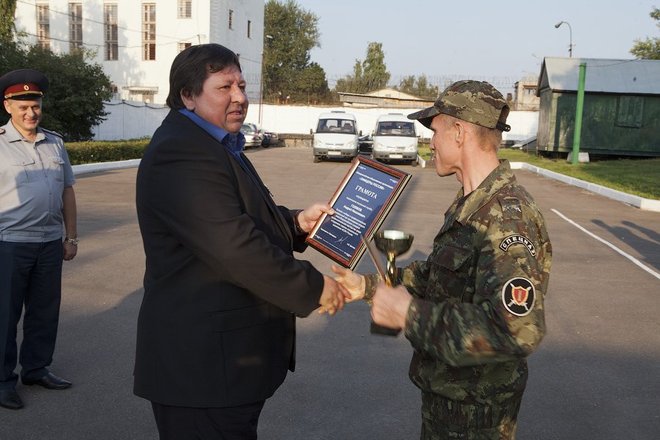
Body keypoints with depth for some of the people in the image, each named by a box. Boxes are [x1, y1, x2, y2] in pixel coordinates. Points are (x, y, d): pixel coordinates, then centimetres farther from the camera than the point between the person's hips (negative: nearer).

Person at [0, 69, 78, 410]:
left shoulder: (54, 143, 10)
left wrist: (71, 236, 12)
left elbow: (67, 191, 13)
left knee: (45, 311, 13)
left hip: (50, 242, 5)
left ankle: (36, 369, 29)